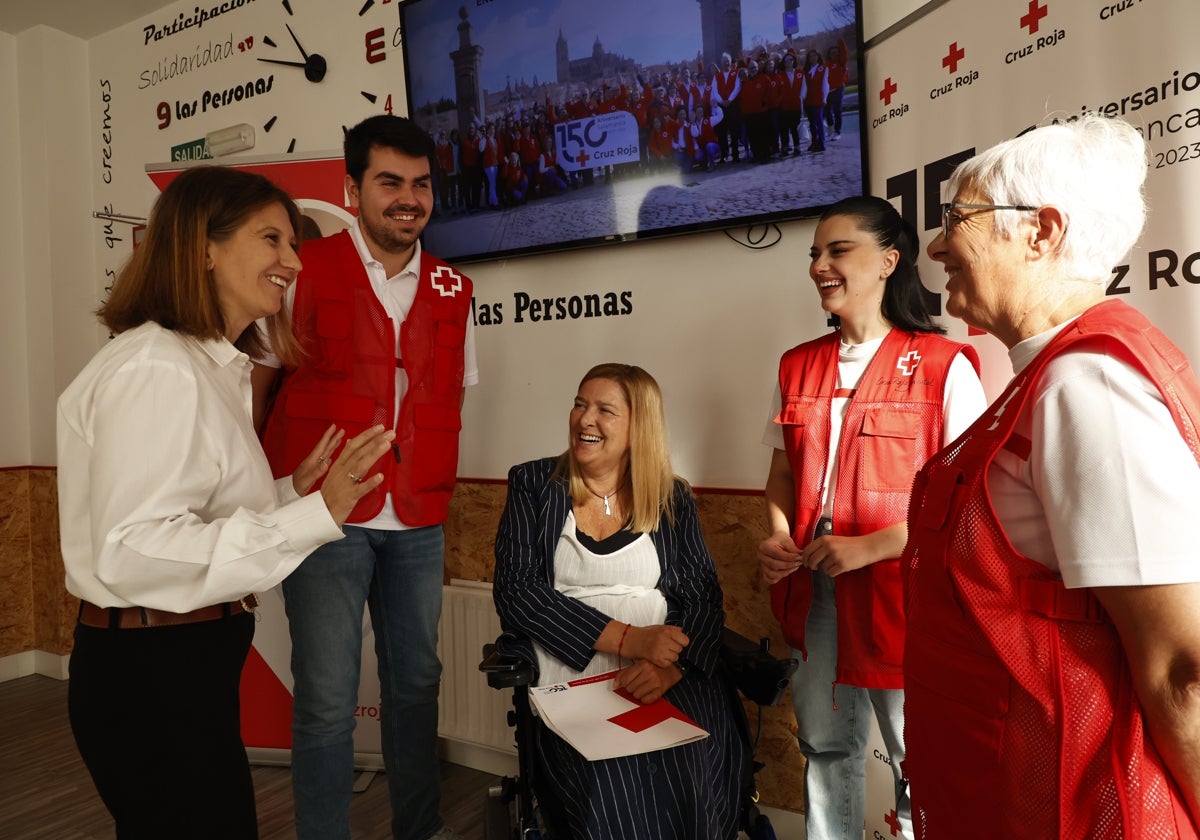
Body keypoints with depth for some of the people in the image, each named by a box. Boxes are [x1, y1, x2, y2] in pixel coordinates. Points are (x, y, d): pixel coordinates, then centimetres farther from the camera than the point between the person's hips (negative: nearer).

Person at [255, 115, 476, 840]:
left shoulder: (453, 290, 7)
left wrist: (439, 509, 8)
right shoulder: (304, 272, -4)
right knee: (329, 701, 3)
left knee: (416, 680, 16)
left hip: (418, 525, 4)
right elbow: (254, 389, 0)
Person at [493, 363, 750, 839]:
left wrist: (670, 667, -19)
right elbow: (516, 589, -6)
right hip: (570, 679, -1)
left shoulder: (673, 499, 10)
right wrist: (628, 639, -16)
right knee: (613, 785, -29)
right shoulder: (534, 484, 5)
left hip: (666, 679, 2)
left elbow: (703, 598, 2)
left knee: (698, 774, -26)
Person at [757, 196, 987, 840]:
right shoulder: (797, 367, 8)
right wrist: (777, 537, -4)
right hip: (811, 588, 5)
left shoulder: (943, 366, -8)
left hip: (898, 588, -4)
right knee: (824, 745, 18)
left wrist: (870, 547, -20)